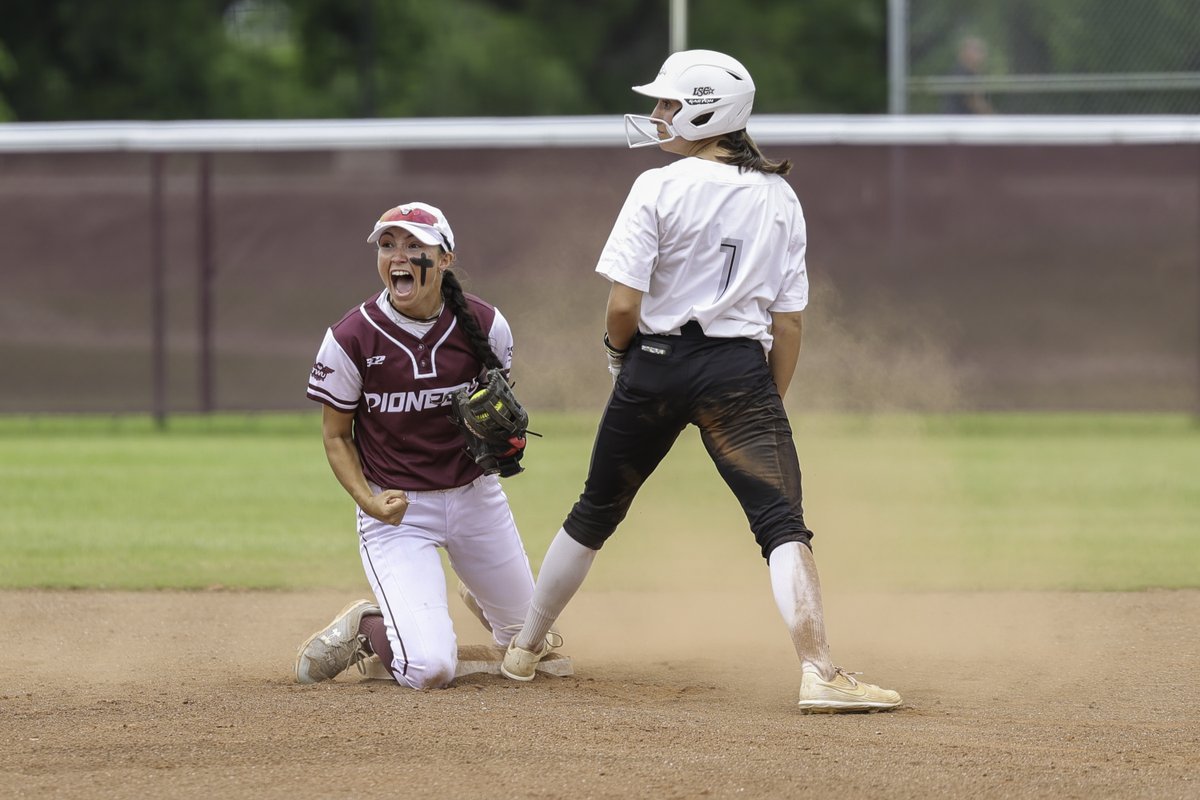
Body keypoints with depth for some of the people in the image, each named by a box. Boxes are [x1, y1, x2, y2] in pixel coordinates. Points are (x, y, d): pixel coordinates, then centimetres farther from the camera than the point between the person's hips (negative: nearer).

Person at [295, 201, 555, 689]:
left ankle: (477, 596, 53)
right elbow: (336, 436, -4)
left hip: (476, 495, 4)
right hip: (398, 509, -4)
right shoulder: (350, 338, -17)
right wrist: (370, 503, -20)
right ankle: (364, 628, 14)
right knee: (430, 670, -20)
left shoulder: (485, 325, -10)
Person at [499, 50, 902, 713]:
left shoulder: (659, 188, -6)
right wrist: (770, 404, 14)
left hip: (655, 364, -1)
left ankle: (524, 650, 30)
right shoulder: (779, 198, 6)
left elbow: (623, 305, -11)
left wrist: (619, 351, 10)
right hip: (740, 371, 1)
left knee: (596, 511, 17)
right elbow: (788, 321, 6)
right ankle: (820, 672, -24)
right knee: (782, 523, -7)